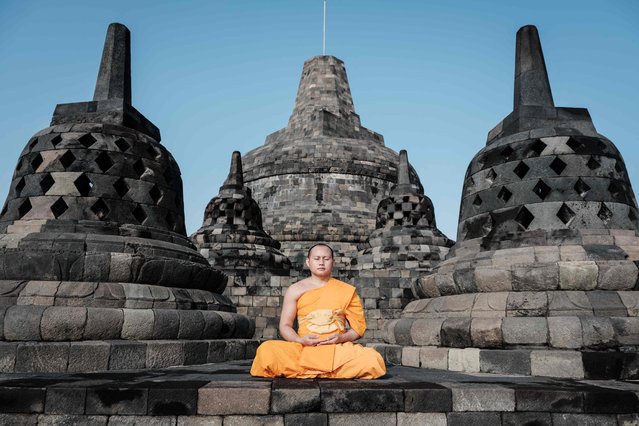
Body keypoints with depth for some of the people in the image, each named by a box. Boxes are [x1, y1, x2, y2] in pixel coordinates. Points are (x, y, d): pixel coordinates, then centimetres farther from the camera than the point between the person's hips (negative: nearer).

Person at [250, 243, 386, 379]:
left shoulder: (347, 291, 11)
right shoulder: (296, 290, 10)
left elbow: (358, 327, 11)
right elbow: (285, 325, 9)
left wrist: (343, 337, -10)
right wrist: (300, 340, -12)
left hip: (338, 349, 1)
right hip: (303, 349, 0)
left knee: (373, 359, -30)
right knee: (266, 351, -29)